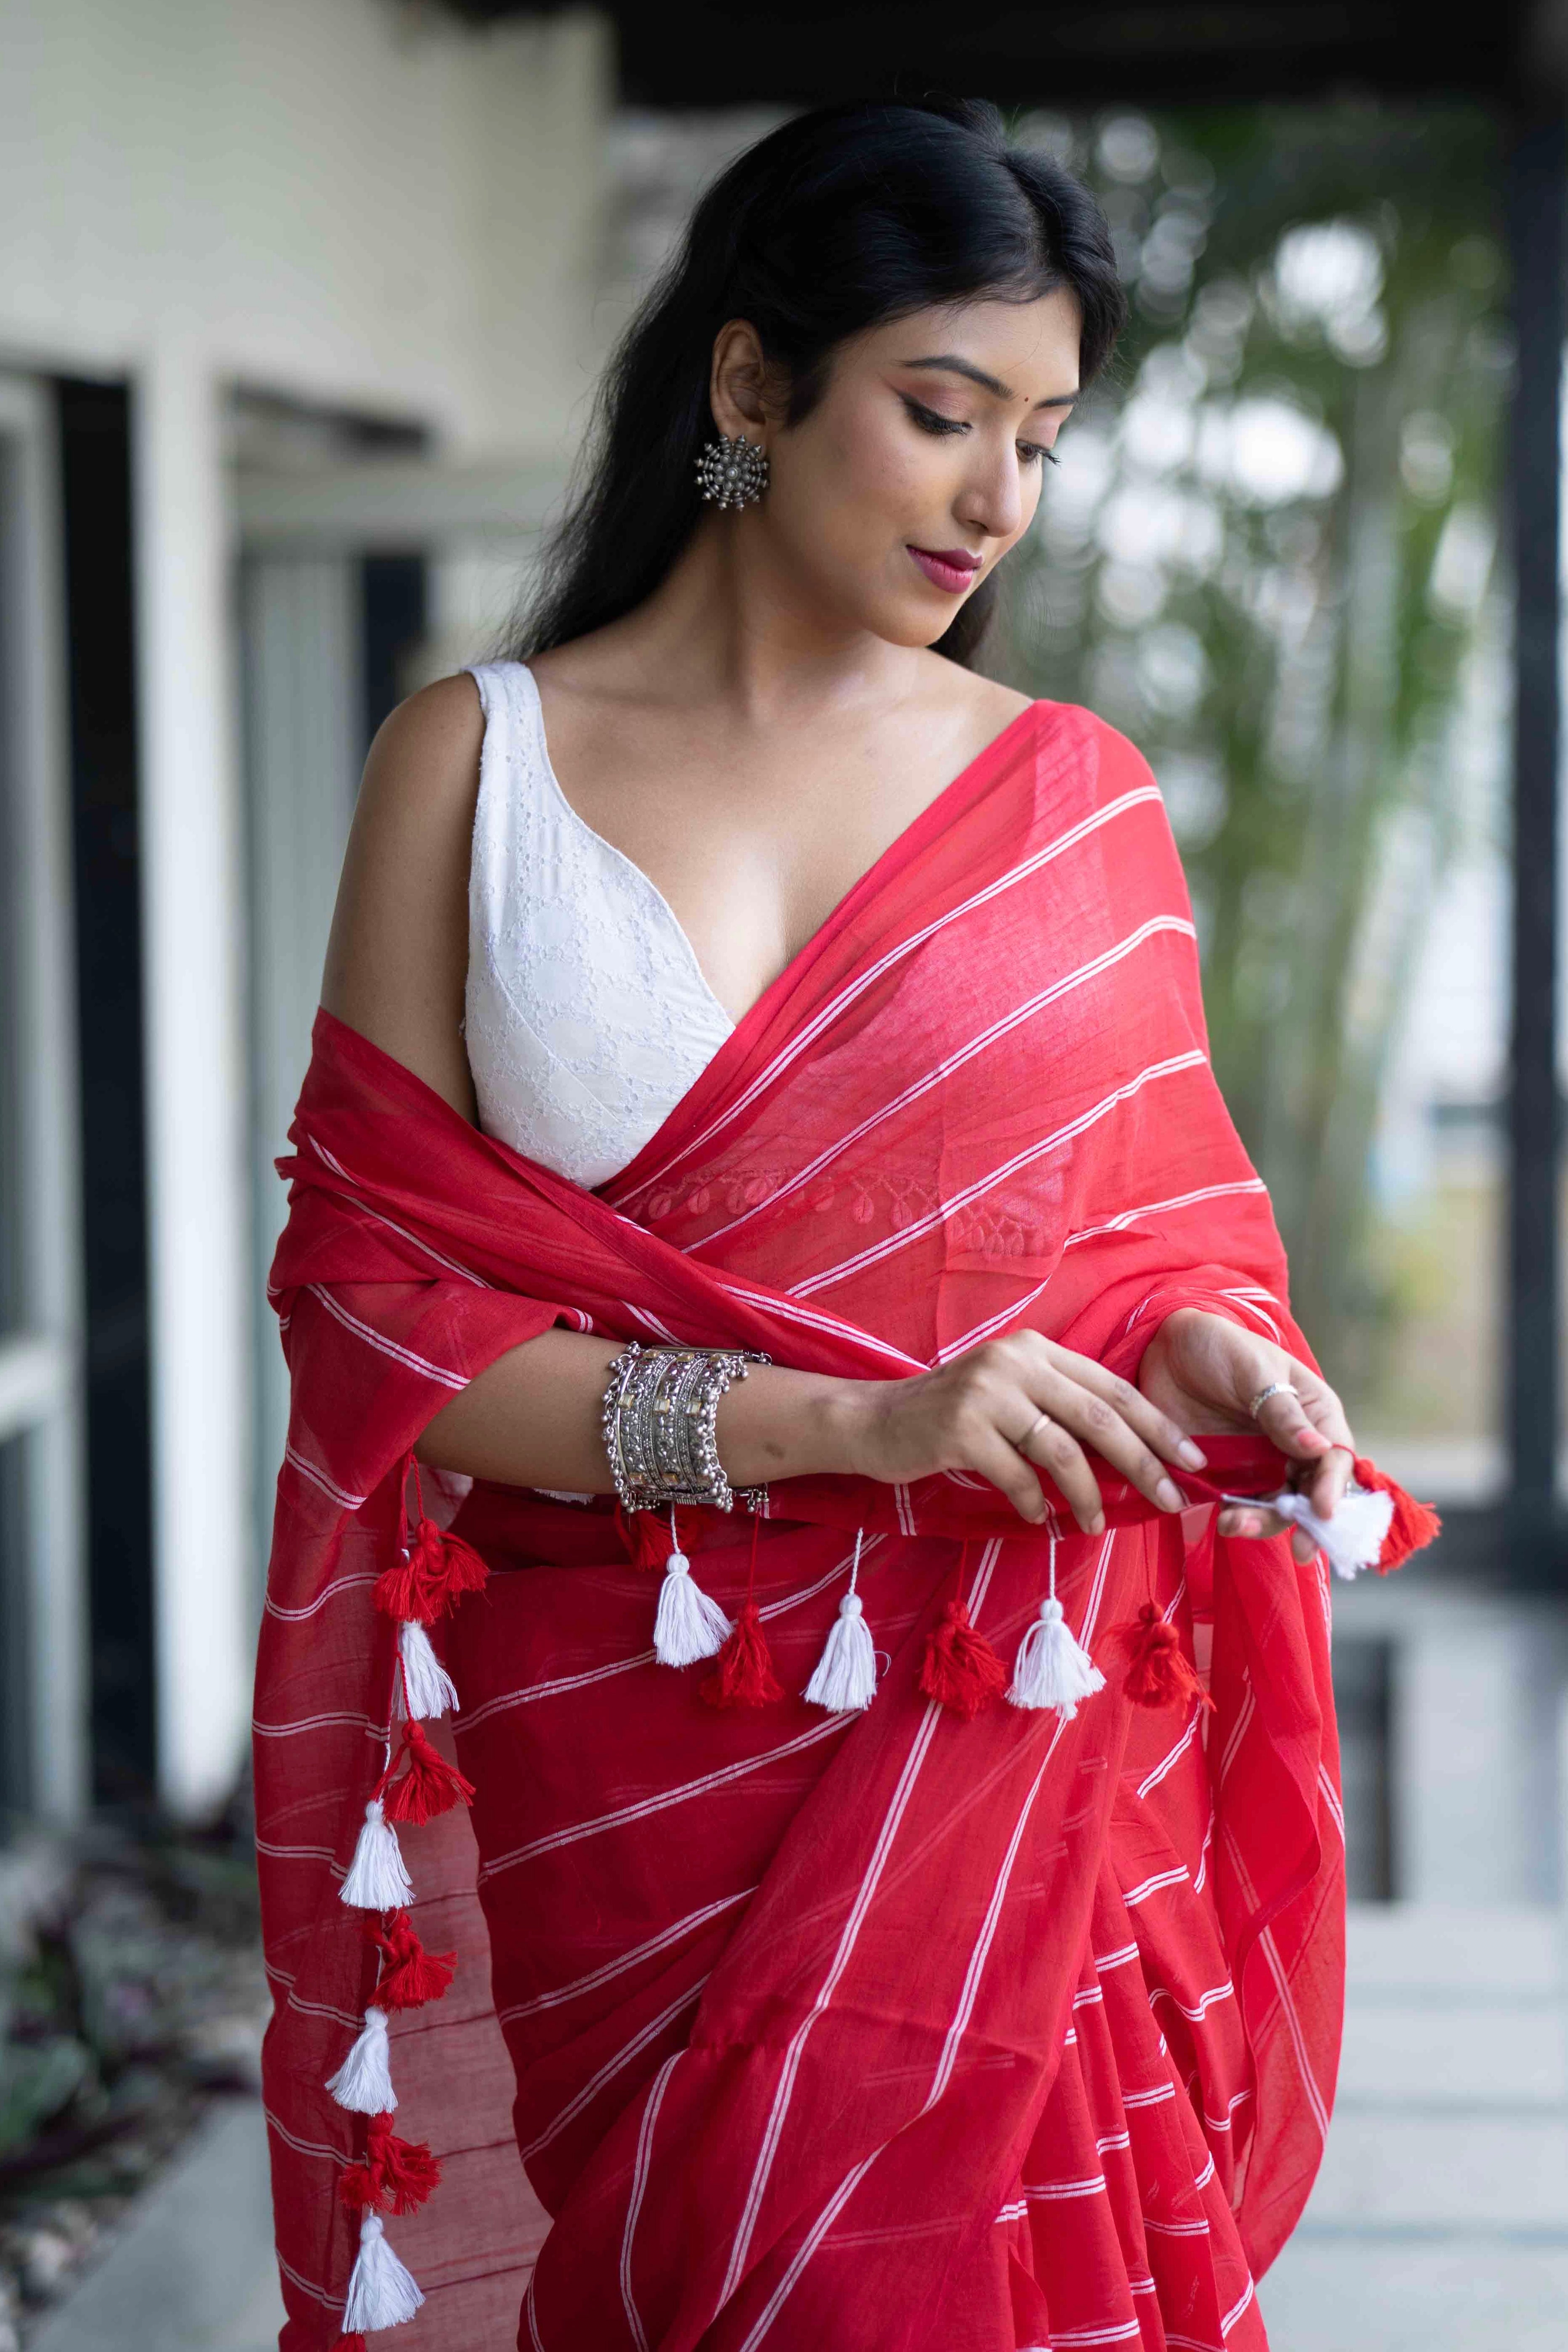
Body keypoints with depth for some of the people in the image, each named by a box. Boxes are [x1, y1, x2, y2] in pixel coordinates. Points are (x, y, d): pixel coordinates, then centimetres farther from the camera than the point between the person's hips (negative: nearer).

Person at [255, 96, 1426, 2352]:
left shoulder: (1081, 799, 9)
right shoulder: (479, 762, 2)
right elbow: (369, 1301, -4)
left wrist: (1193, 1351, -9)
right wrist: (838, 1424, -16)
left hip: (1008, 1746, 1)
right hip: (621, 1759, -1)